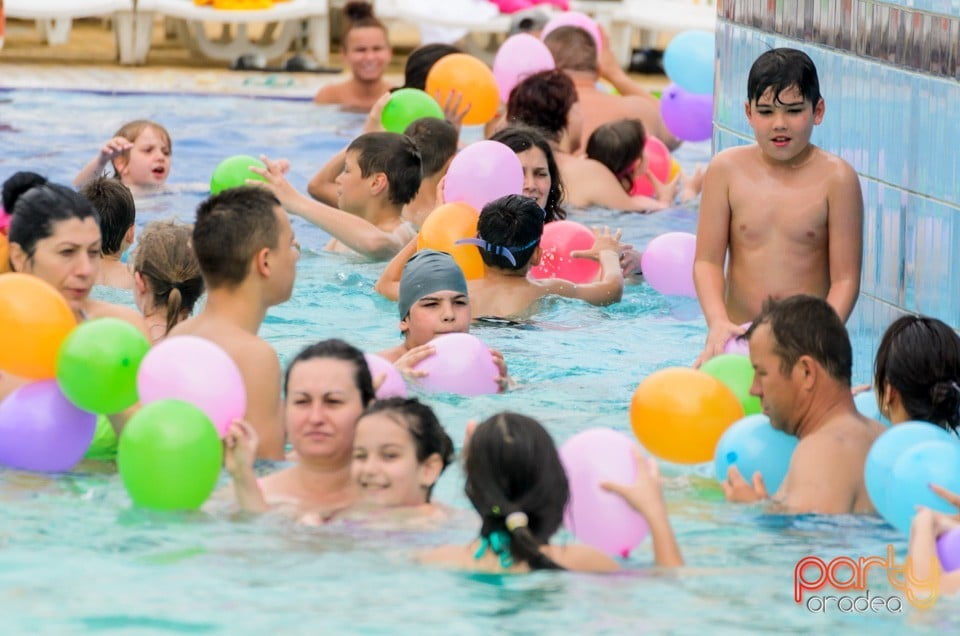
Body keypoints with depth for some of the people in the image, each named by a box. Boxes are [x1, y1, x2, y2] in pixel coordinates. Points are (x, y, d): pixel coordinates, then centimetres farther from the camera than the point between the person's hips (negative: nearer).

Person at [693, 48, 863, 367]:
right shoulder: (726, 170, 2)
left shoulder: (836, 178, -4)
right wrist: (718, 323, -16)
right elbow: (707, 260, 1)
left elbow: (845, 279, -5)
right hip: (738, 335, 2)